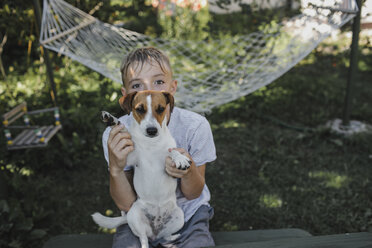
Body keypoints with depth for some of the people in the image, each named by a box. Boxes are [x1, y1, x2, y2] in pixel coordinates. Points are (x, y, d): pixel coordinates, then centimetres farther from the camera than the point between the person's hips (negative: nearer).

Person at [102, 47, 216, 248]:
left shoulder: (195, 126, -21)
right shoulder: (115, 135, -18)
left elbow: (193, 194, -10)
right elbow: (126, 204, -14)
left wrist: (189, 172, -33)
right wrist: (115, 169, -33)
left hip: (188, 214, 0)